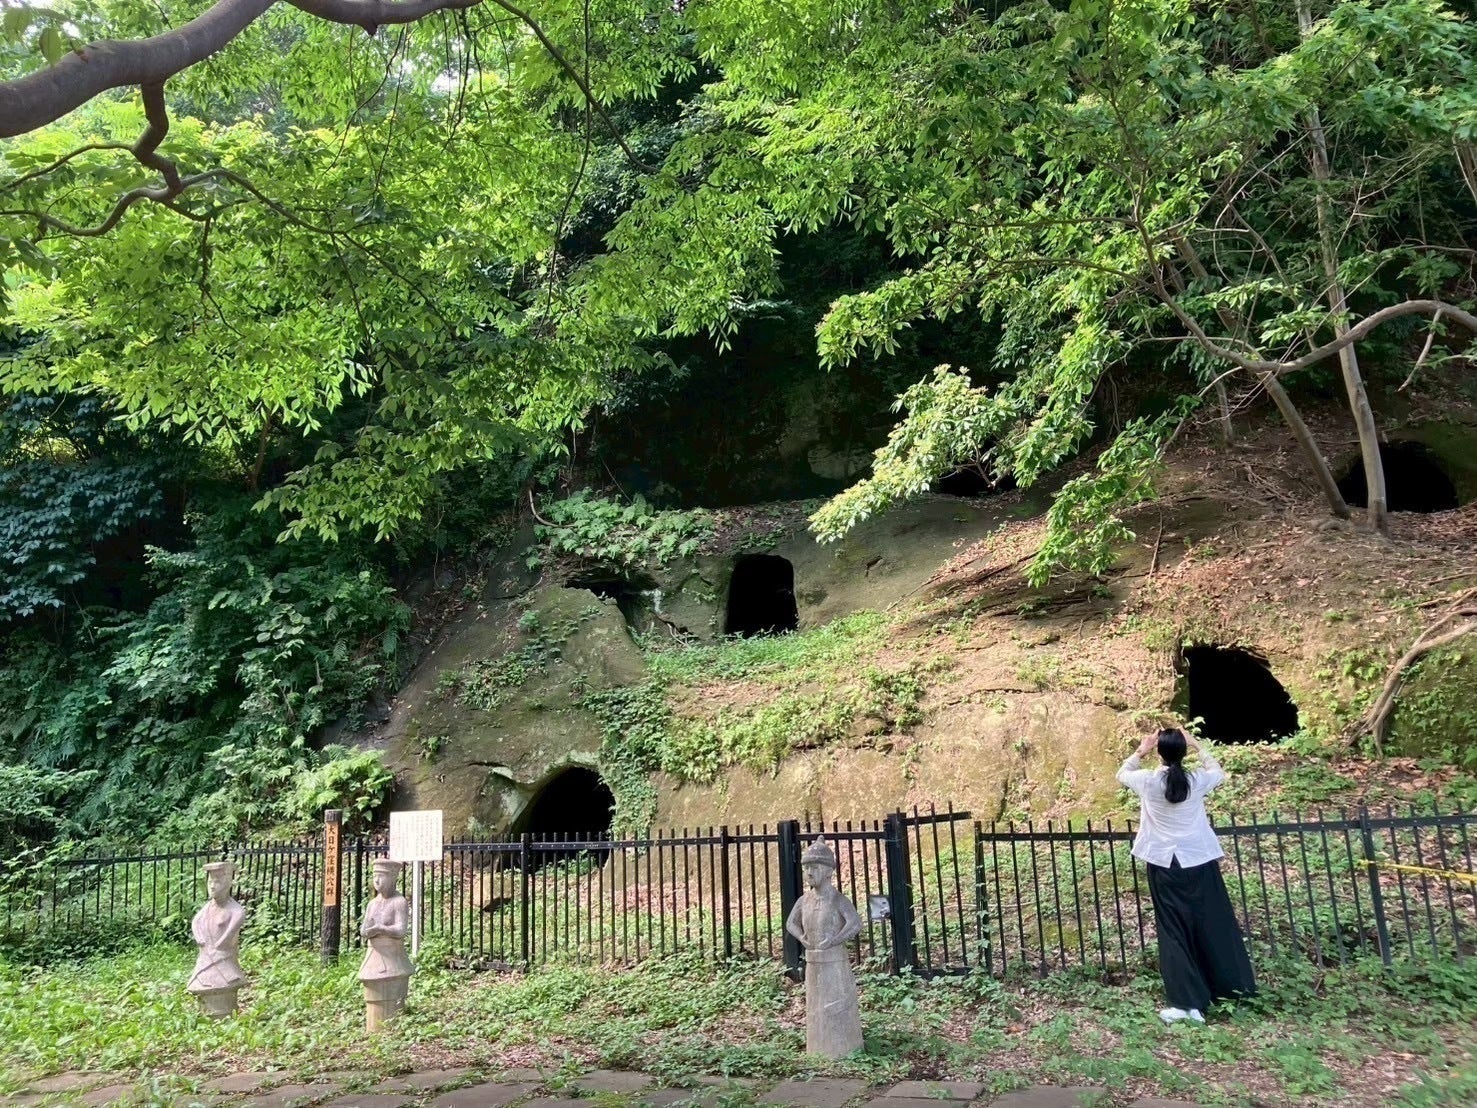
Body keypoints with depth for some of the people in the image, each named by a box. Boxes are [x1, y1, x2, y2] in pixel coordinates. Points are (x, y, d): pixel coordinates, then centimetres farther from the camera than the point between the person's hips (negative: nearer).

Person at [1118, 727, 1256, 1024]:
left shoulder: (1148, 781, -10)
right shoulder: (1197, 780, -7)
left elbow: (1122, 775, 12)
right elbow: (1219, 772, 17)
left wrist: (1140, 751, 17)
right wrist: (1197, 745, 20)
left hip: (1164, 865, -1)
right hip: (1199, 861, 2)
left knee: (1174, 932, 2)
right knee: (1214, 925, 16)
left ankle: (1187, 1002, -2)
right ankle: (1235, 987, 31)